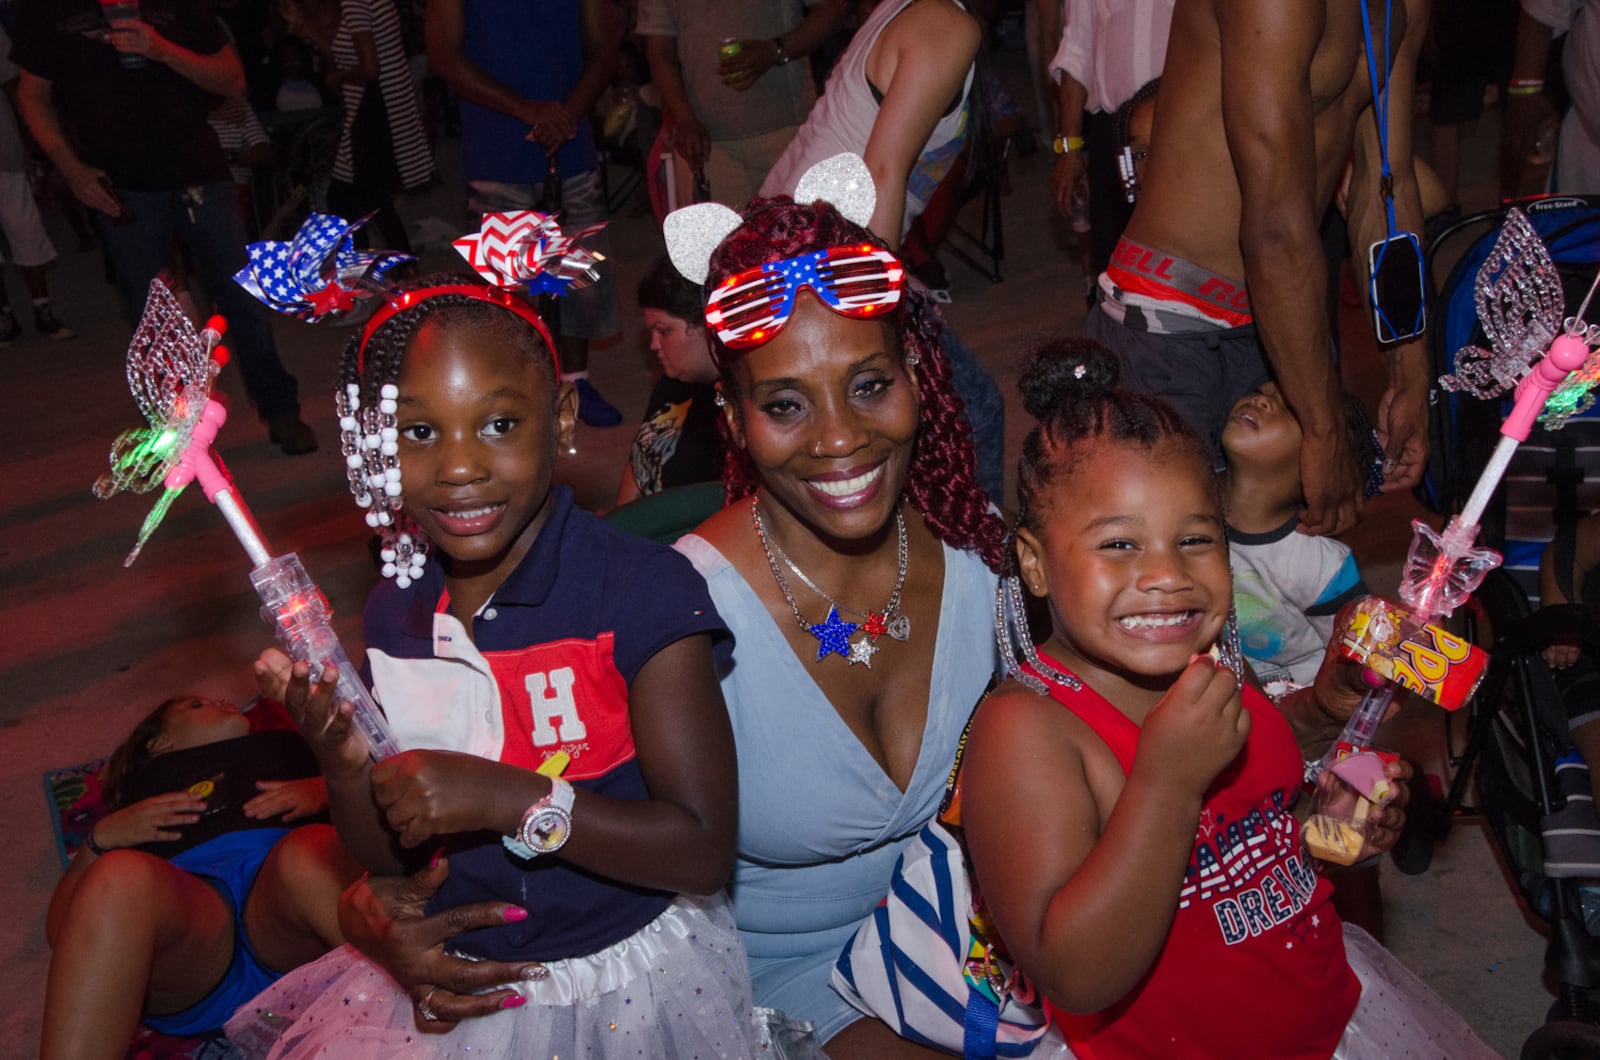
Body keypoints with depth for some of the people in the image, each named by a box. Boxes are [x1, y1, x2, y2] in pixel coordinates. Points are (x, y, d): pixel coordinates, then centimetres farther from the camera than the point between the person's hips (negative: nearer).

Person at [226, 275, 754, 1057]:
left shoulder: (643, 592, -21)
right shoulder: (396, 613, -2)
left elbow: (704, 852, -22)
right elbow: (390, 857, 6)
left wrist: (505, 797, -29)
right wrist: (345, 763, -15)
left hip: (630, 987, -5)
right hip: (457, 982, 6)